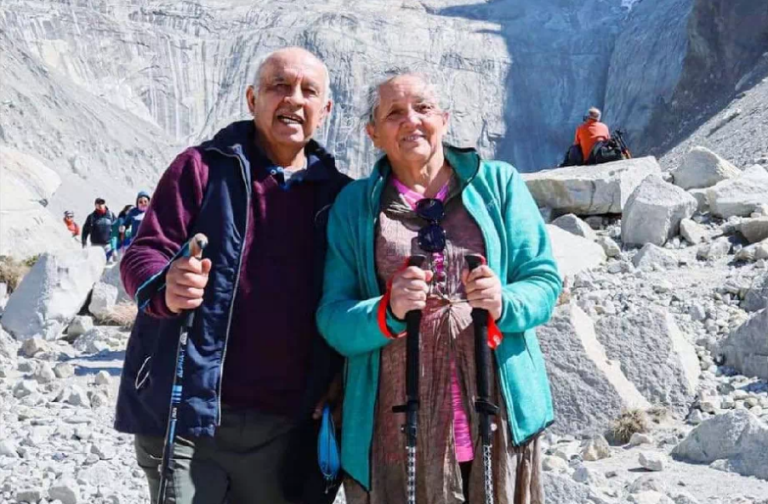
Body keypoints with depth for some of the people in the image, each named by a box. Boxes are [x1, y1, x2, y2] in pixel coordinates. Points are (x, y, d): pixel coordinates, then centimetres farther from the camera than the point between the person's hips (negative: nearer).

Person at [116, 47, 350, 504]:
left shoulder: (339, 193, 9)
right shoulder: (204, 168, 0)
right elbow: (143, 255, -4)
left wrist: (338, 378, 1)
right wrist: (166, 288, -27)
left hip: (287, 428, 4)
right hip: (188, 416, -3)